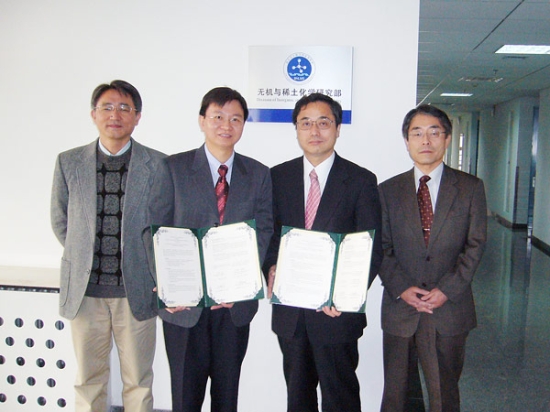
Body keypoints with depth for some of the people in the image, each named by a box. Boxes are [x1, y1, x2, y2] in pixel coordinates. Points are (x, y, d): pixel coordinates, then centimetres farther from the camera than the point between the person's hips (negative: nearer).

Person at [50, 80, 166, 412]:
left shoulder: (158, 165, -1)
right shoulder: (69, 162, 4)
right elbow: (61, 222, 12)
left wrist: (157, 275, 0)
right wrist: (84, 257, 6)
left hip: (136, 289, -1)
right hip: (85, 289, 2)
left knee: (138, 381, 11)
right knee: (88, 380, 14)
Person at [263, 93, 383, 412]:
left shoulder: (361, 181, -4)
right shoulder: (278, 176, 4)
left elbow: (372, 248, -7)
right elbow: (268, 233, 7)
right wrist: (271, 268, -13)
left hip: (335, 309, -3)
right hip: (289, 308, 3)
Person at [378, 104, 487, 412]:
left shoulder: (471, 188, 2)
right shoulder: (388, 190, 4)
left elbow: (476, 244, -2)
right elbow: (381, 247, 1)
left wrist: (447, 289, -12)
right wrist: (401, 288, -12)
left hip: (450, 308, 0)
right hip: (399, 306, 1)